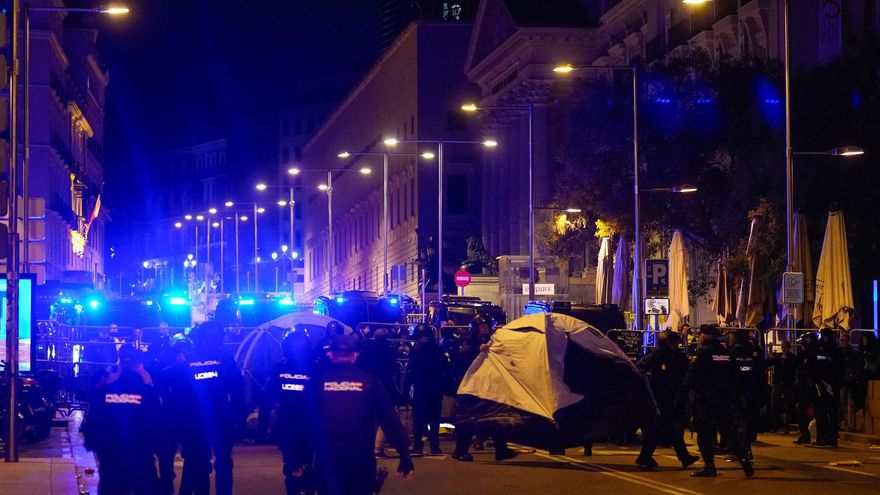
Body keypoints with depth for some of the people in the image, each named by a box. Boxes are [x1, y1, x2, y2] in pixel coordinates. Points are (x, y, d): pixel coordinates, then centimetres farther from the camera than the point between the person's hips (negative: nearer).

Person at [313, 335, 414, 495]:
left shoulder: (318, 381, 1)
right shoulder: (370, 382, 2)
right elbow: (390, 419, -1)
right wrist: (404, 454, 1)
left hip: (327, 458, 0)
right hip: (361, 459, 1)